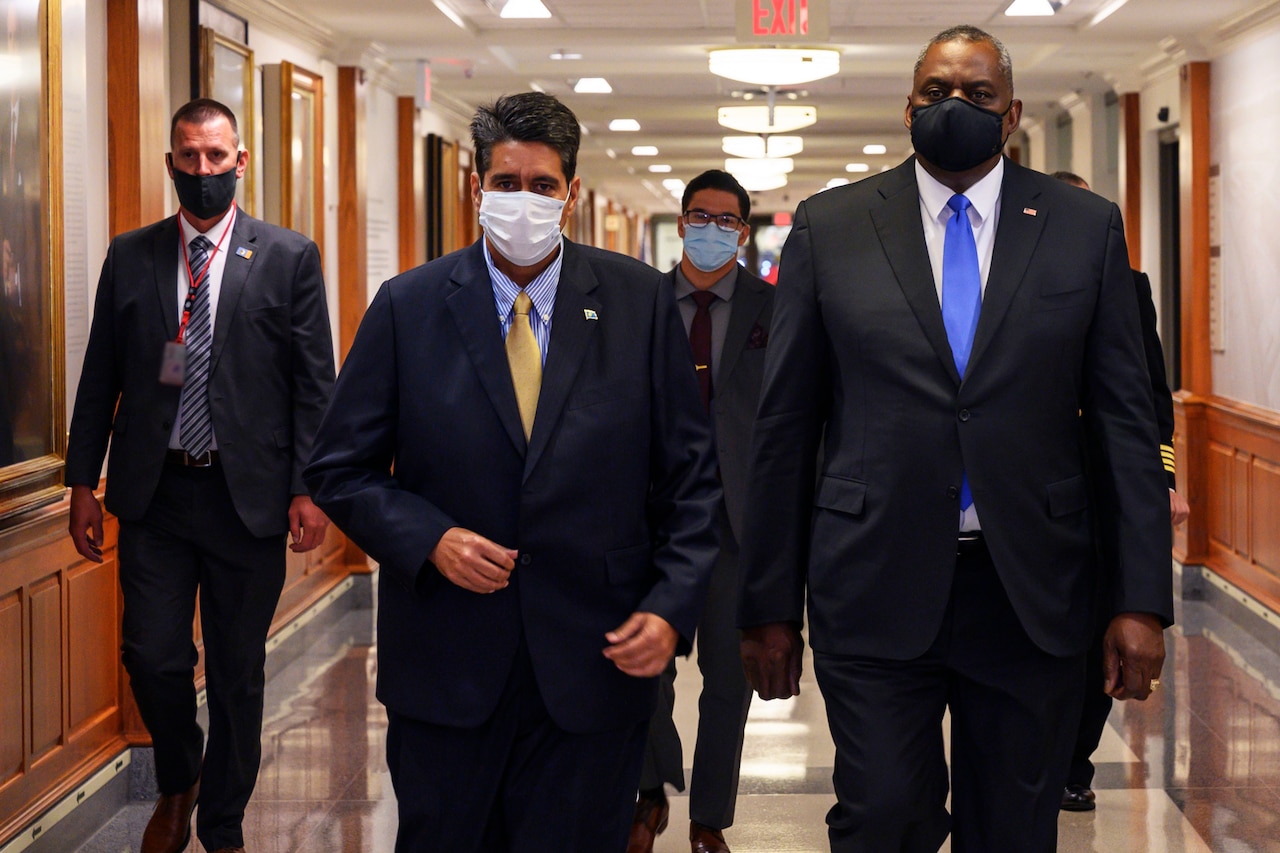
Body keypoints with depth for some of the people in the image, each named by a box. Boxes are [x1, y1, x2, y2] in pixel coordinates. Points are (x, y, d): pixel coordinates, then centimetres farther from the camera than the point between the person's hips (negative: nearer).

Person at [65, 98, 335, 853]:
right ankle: (178, 785, 29)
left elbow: (316, 381, -1)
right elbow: (100, 379, 9)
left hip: (247, 494, -1)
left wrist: (309, 487, -8)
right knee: (154, 658, 0)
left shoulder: (289, 257, 0)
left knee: (238, 673, 8)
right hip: (154, 490, 2)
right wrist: (84, 481, 5)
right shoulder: (130, 257, 6)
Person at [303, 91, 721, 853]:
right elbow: (341, 468, 4)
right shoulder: (408, 307, 1)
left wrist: (672, 608, -8)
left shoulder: (642, 302, 1)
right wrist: (428, 539, -13)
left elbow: (691, 476, 4)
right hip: (446, 668, 0)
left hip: (596, 666, 0)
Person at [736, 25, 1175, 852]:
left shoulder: (1087, 227, 5)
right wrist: (771, 603, 2)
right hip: (875, 591, -1)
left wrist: (1143, 598, -4)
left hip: (1033, 596, 1)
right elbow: (784, 428, 4)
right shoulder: (829, 227, 4)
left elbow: (1126, 420, 3)